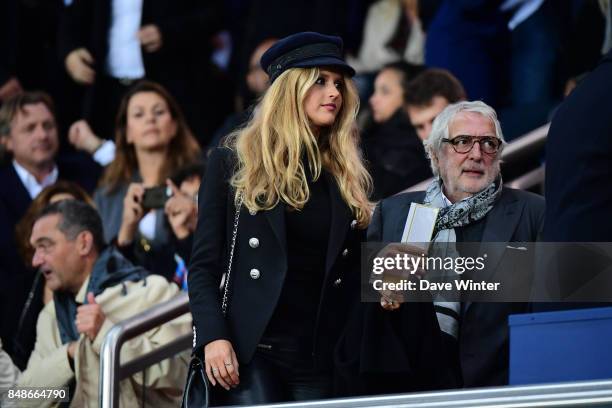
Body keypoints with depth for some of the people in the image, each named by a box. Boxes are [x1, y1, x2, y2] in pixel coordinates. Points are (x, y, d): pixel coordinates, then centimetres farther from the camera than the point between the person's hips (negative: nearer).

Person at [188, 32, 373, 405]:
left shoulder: (349, 177, 14)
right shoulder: (234, 164, 5)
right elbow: (205, 264, 1)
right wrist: (213, 337, -13)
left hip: (324, 359, 3)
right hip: (252, 351, -3)